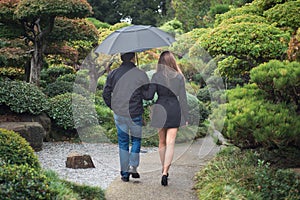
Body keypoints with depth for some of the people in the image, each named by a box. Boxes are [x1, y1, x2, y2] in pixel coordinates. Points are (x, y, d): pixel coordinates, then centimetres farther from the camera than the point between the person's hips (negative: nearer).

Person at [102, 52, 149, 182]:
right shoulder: (140, 74, -9)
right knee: (136, 139, 17)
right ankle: (133, 167, 9)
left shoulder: (113, 74, 0)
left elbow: (106, 94, 2)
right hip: (135, 114, -3)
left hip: (118, 114, 3)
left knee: (123, 142, 12)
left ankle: (124, 173, 13)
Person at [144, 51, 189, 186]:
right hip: (174, 111, 0)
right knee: (170, 142, -2)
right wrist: (185, 117, 3)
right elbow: (183, 98, -3)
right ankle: (165, 172, -13)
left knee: (162, 142, 16)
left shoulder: (156, 76, -6)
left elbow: (149, 96, -9)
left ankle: (164, 169, 28)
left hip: (160, 110, 0)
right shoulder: (179, 77, -3)